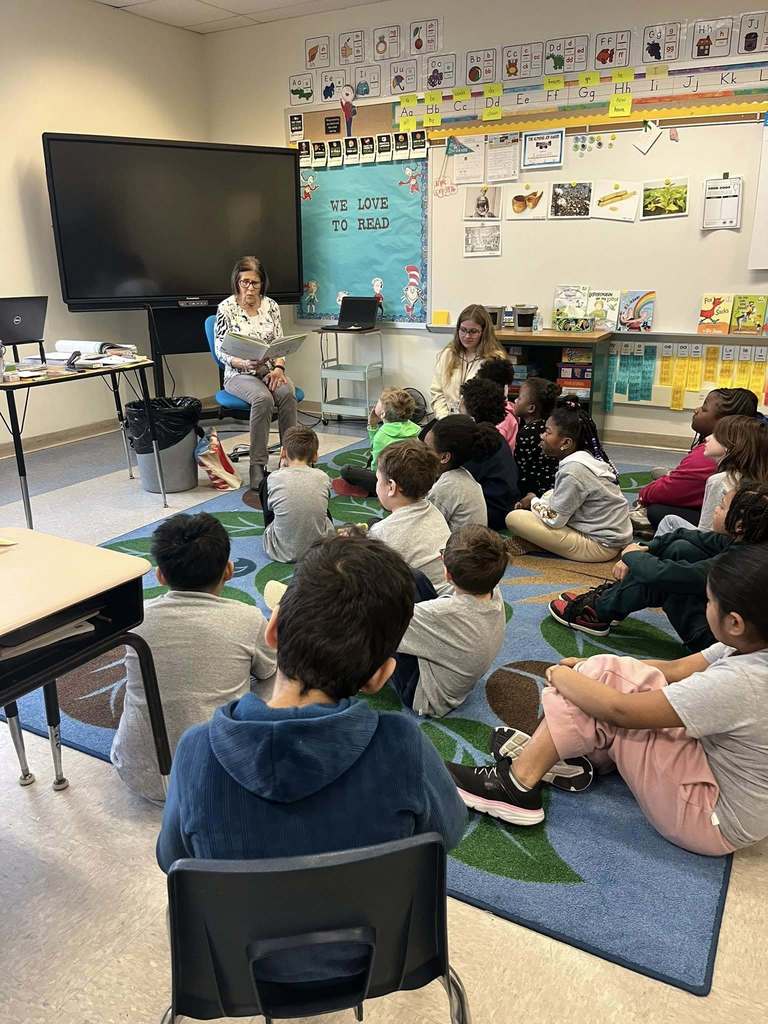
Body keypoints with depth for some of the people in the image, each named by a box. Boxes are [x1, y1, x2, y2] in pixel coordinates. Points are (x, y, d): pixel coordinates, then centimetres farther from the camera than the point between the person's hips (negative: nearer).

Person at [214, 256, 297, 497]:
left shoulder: (270, 305, 7)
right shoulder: (226, 308, -5)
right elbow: (221, 351, -6)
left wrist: (278, 368, -10)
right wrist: (245, 363, -24)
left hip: (269, 371, 4)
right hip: (239, 374, -3)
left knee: (288, 394, -32)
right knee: (263, 399, -36)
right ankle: (257, 479, -32)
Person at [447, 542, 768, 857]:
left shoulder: (738, 683, -33)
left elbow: (620, 711, -26)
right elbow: (676, 670, 4)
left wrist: (562, 676, -9)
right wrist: (591, 668, 2)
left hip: (716, 820, -8)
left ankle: (516, 784, -6)